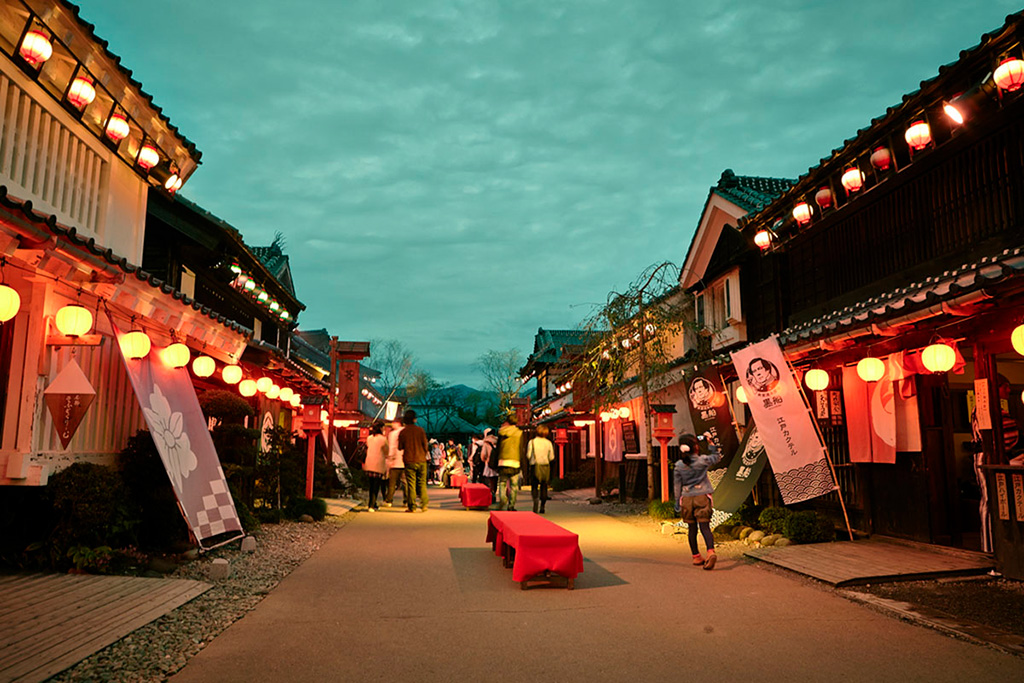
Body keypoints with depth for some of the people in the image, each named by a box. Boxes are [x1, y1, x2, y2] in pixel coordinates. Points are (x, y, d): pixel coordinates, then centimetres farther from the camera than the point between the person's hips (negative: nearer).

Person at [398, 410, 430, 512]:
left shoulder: (403, 432, -3)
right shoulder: (420, 430, -1)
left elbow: (400, 447, 2)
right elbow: (425, 444, 1)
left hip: (409, 461, -1)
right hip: (421, 460, 1)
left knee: (411, 484, 1)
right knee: (422, 483, 10)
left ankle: (411, 506, 1)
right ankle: (424, 504, 8)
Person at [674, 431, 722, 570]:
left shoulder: (679, 465, -1)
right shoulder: (703, 460, -7)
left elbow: (678, 486, 4)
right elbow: (717, 456, 14)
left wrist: (678, 503, 12)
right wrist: (710, 442, 15)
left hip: (686, 498, 2)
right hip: (702, 497, -2)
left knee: (692, 528, 11)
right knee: (705, 527, -5)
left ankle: (696, 557, 19)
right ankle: (711, 551, -25)